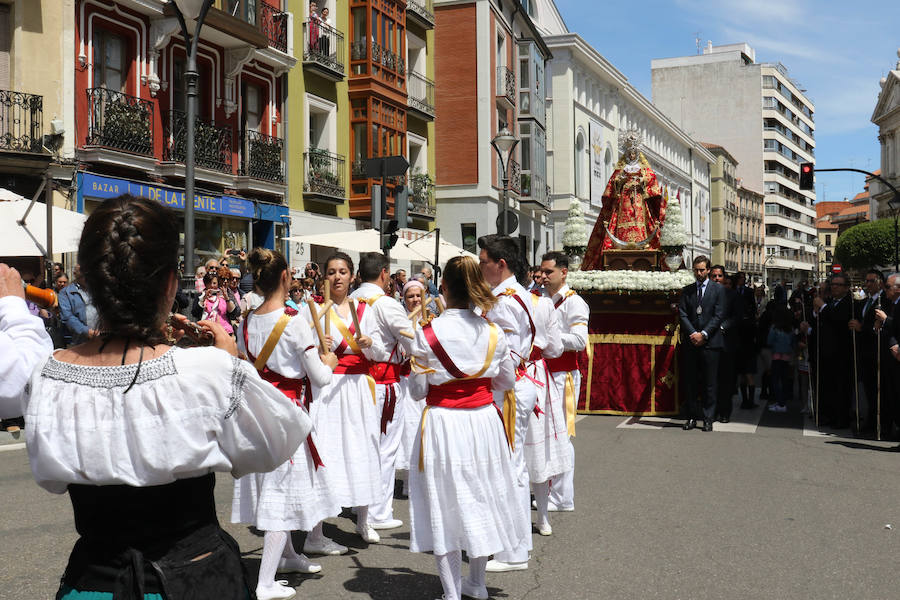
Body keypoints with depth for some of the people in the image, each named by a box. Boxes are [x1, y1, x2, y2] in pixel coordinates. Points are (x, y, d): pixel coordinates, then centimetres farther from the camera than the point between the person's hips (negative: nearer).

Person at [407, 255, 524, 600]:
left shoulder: (427, 333, -13)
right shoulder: (493, 332, -4)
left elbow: (418, 390, -7)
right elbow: (508, 381, 8)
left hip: (442, 423, -3)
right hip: (483, 420, 4)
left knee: (444, 502, 8)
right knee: (480, 496, 19)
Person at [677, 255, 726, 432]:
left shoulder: (718, 289, 5)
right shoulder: (687, 290, 12)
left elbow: (719, 315, -3)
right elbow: (682, 314, 5)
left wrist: (703, 334, -11)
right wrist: (693, 333, -9)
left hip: (710, 342, -2)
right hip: (690, 342, 2)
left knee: (710, 383, 1)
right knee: (689, 382, 4)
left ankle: (708, 419, 8)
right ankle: (691, 417, 11)